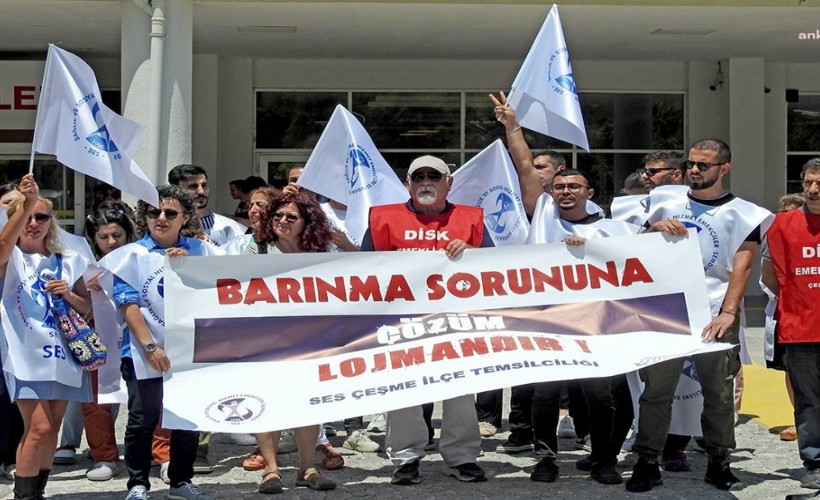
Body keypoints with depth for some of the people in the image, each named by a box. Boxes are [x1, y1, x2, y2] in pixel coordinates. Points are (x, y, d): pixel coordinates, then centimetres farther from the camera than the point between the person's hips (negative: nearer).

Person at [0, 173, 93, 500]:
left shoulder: (69, 262, 13)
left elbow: (86, 308, 15)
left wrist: (68, 295, -7)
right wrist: (27, 202, -36)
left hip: (62, 354, 5)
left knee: (51, 427, 9)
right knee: (39, 427, -13)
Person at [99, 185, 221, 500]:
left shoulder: (201, 251, 8)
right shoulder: (131, 256, 0)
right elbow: (128, 305, -7)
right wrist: (150, 347, -16)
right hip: (145, 352, -3)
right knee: (144, 419, -1)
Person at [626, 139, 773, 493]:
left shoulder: (743, 214, 4)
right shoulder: (666, 200, 13)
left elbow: (741, 267, -6)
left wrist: (728, 312, -19)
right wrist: (656, 228, -3)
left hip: (715, 316, -1)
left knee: (719, 392, 3)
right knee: (656, 390, 0)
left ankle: (719, 463, 16)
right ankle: (646, 463, 6)